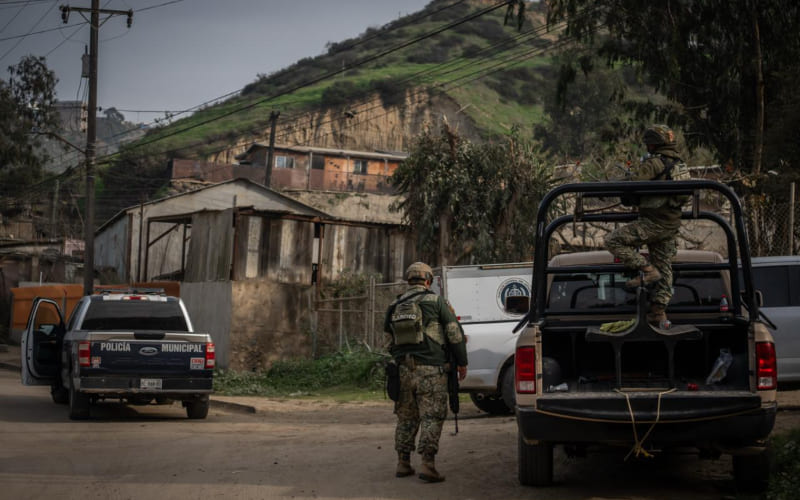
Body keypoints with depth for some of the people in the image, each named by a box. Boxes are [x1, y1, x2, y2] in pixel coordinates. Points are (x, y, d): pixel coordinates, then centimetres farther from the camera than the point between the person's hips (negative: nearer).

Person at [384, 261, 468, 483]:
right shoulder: (435, 301, -3)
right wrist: (461, 362, 2)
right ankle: (427, 465, -12)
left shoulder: (395, 307, 12)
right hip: (430, 369, -5)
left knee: (406, 417, 14)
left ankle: (403, 464, 16)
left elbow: (390, 341, 17)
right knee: (431, 417, -4)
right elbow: (454, 333, -5)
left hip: (404, 370, 5)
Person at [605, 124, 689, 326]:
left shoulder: (655, 163, -12)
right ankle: (659, 311, 7)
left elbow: (635, 180, -23)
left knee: (613, 240, -7)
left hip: (653, 222, -9)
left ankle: (647, 270, -12)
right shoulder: (679, 164, 15)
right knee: (664, 268, 11)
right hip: (672, 225, 9)